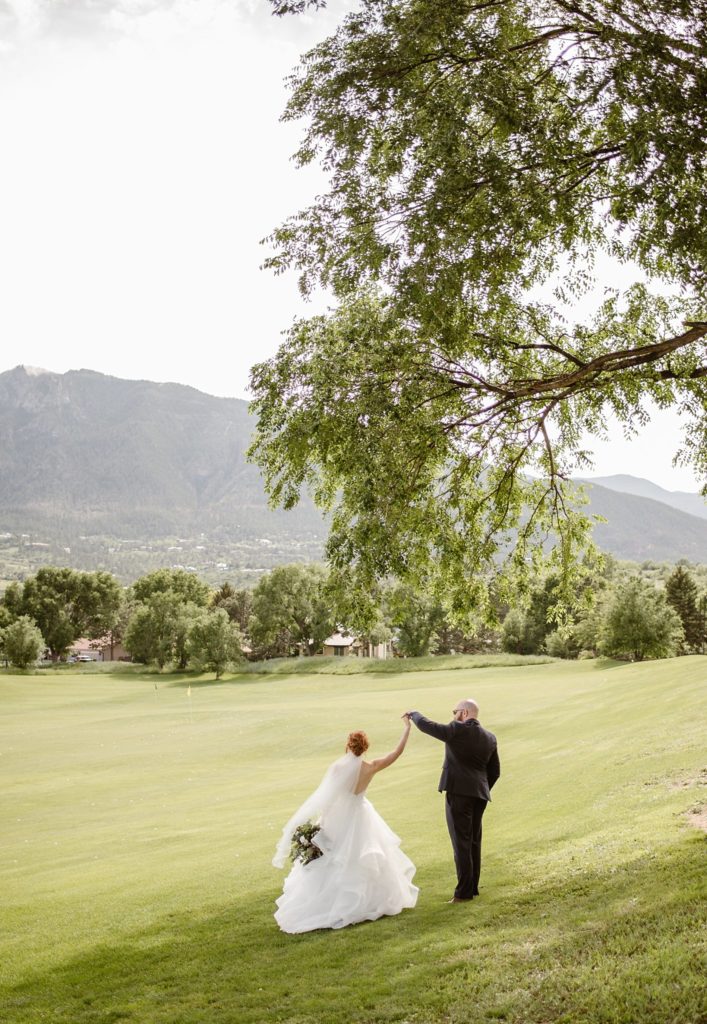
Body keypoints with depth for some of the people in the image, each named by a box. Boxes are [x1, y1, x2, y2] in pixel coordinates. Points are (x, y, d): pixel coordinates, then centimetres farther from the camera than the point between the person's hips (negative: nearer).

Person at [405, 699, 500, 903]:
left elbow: (427, 726, -11)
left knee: (462, 843, -3)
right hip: (479, 794, 7)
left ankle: (464, 892, -2)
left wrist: (414, 714, 8)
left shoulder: (457, 730, -11)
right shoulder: (490, 738, 11)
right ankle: (473, 888, 23)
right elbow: (495, 771, 15)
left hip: (459, 792, -7)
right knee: (474, 842, 16)